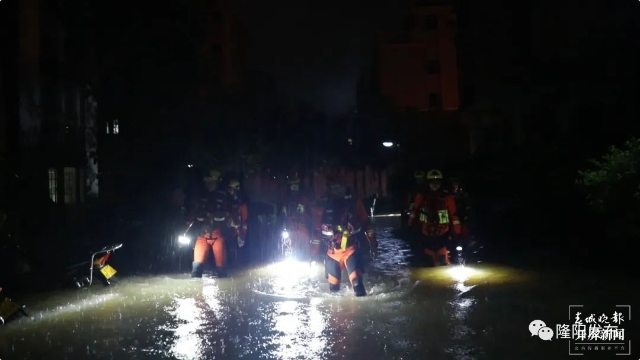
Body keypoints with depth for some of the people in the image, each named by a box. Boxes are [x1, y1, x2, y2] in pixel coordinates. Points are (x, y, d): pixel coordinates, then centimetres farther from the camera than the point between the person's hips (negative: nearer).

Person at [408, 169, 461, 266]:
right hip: (426, 236, 2)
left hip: (443, 236, -2)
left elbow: (454, 215, -5)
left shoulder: (447, 197, -7)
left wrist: (456, 233, -5)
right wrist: (410, 226, 12)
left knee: (444, 261, -11)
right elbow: (415, 211, 10)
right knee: (431, 261, 10)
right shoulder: (422, 196, -2)